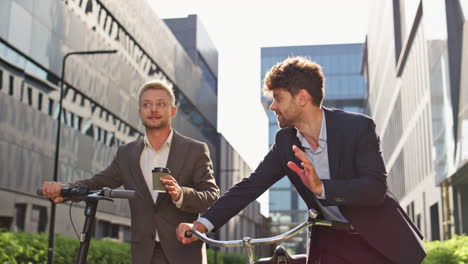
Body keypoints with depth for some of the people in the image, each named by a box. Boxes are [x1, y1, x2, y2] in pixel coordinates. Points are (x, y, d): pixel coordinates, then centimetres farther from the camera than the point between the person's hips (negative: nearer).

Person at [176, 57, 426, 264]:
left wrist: (321, 187, -40)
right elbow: (250, 185, -6)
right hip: (330, 240, 3)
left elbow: (376, 188, -24)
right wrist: (203, 223, -17)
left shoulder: (358, 127, -17)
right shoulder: (285, 142, -4)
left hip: (379, 238, -3)